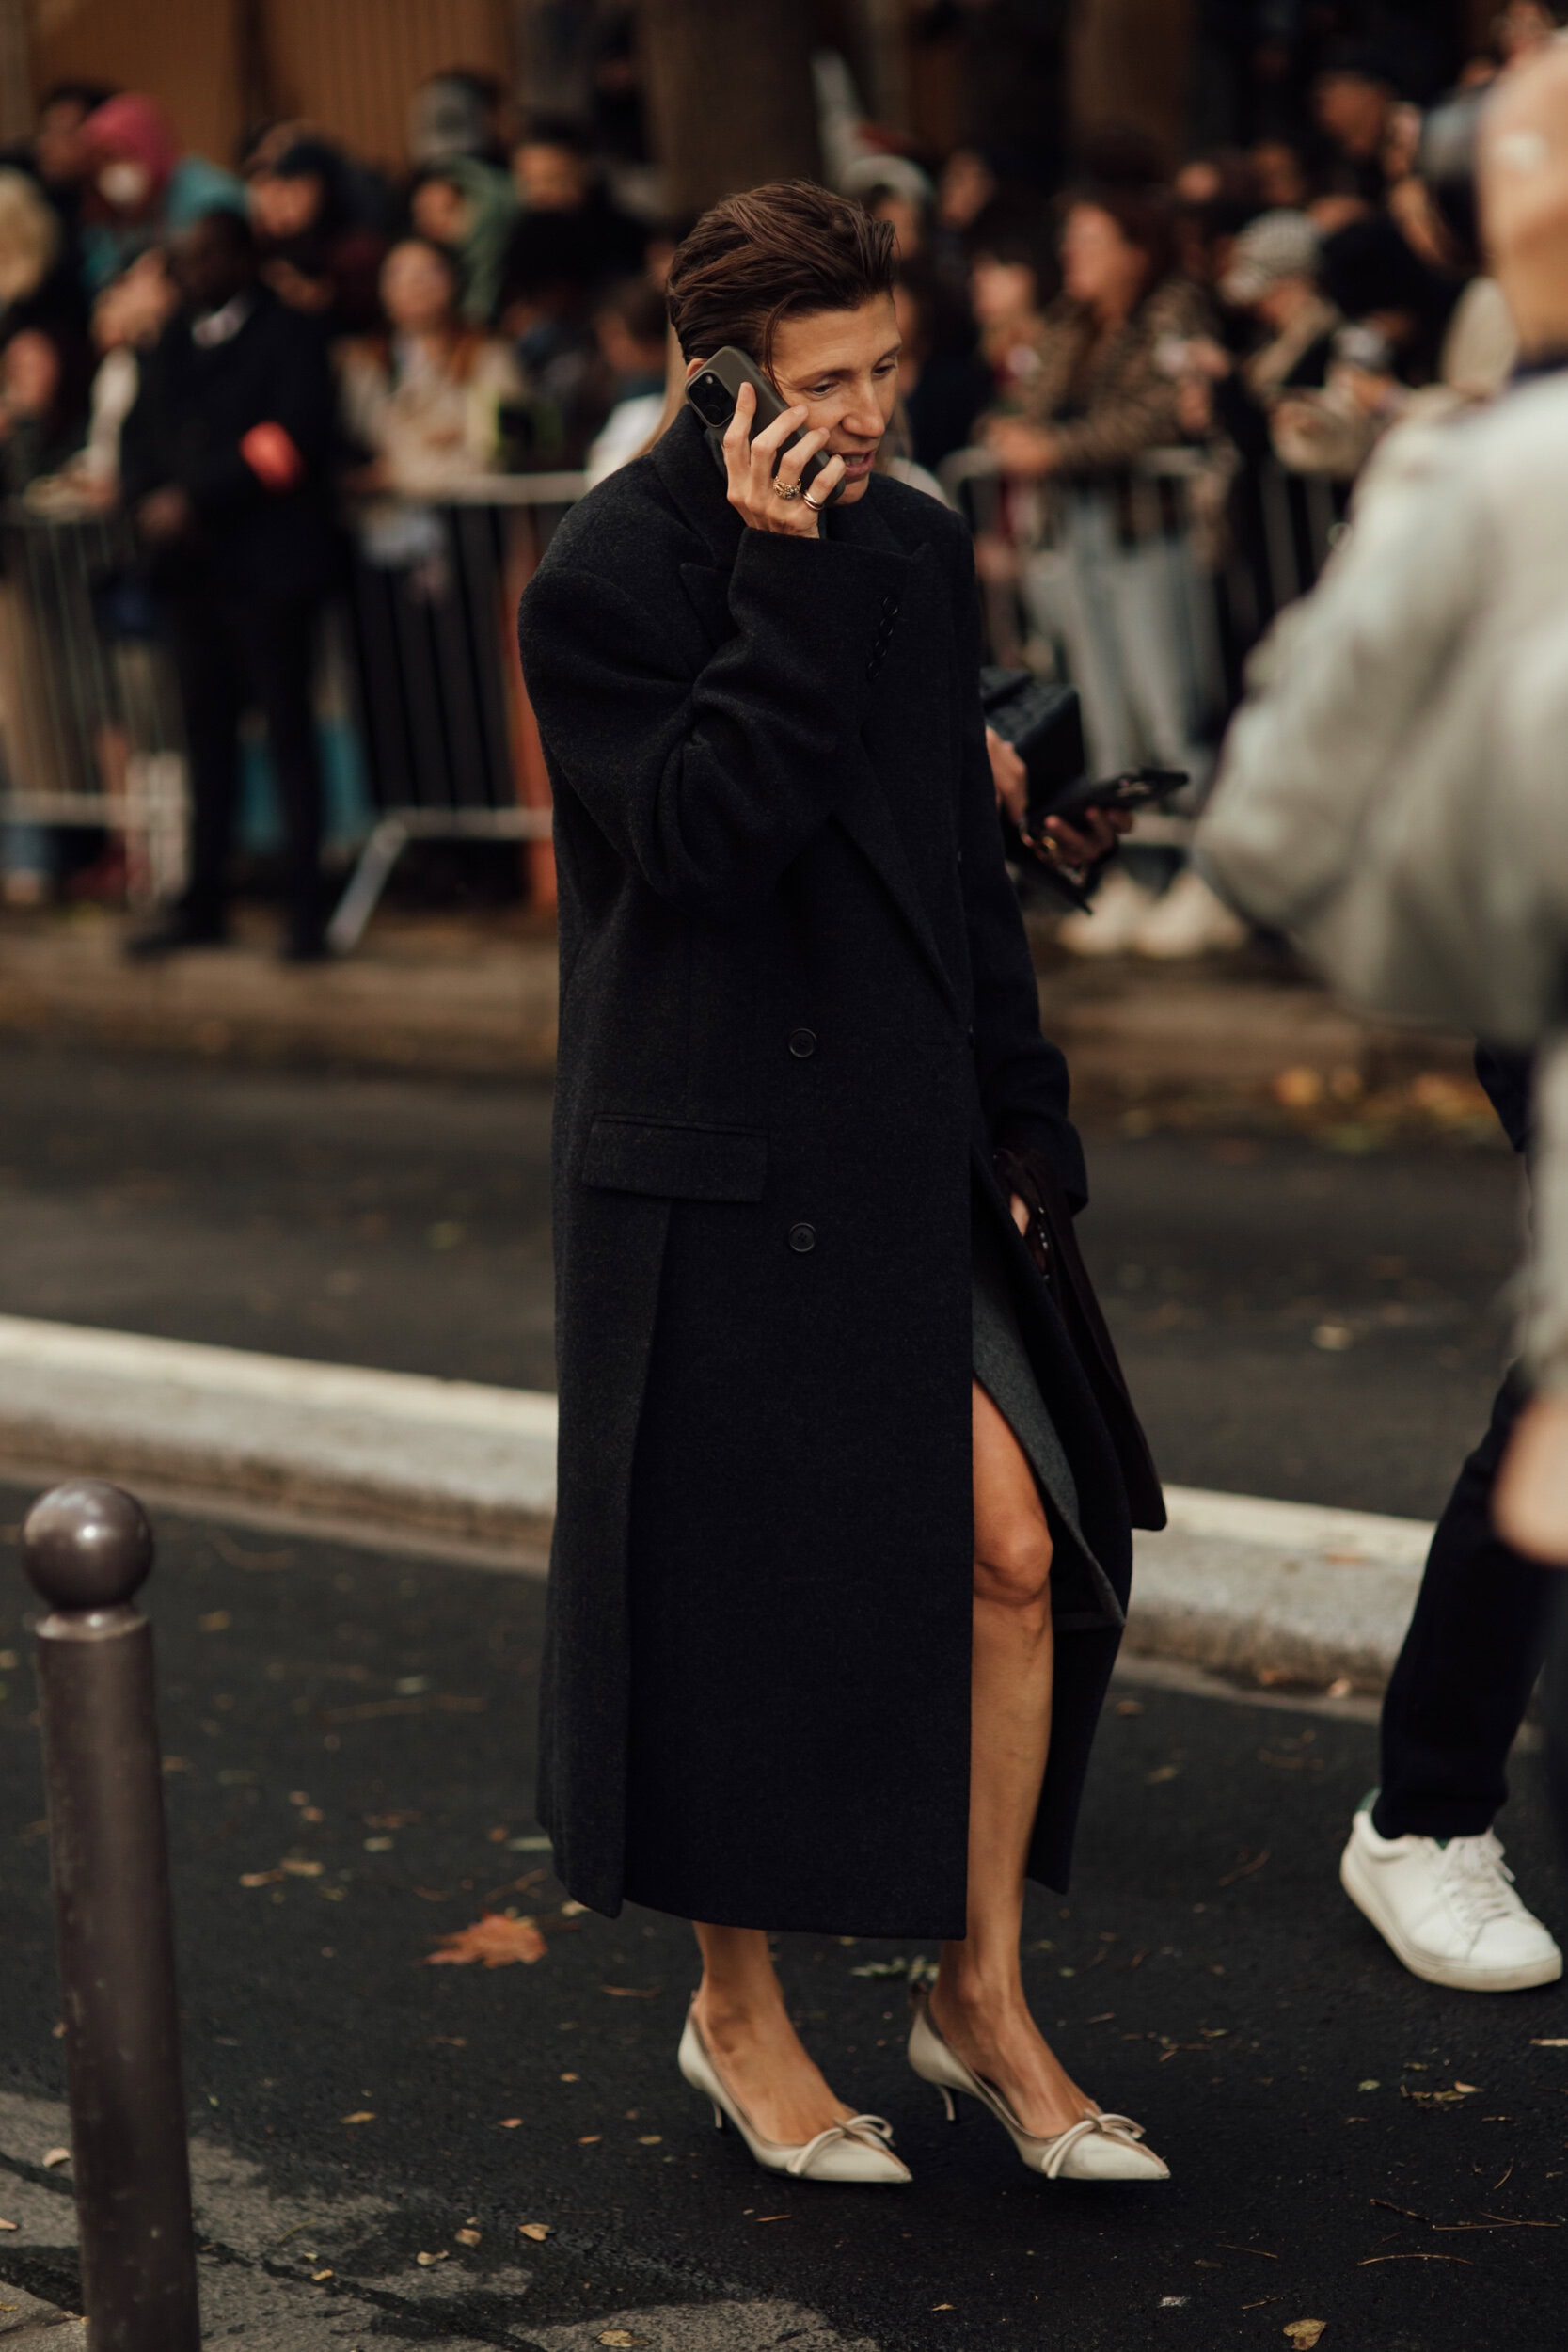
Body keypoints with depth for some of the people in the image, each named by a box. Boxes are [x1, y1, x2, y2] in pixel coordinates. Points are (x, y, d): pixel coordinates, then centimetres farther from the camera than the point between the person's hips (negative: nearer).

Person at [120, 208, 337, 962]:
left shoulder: (290, 337, -4)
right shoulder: (170, 345, 17)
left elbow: (291, 443, -14)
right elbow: (138, 436, 15)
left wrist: (195, 501, -18)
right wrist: (148, 503, -6)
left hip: (267, 562, -6)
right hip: (190, 562, 6)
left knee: (287, 731, -4)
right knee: (206, 731, 10)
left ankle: (303, 910, -3)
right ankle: (203, 905, 15)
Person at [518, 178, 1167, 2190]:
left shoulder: (914, 549, 8)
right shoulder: (606, 580, -13)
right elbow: (706, 836, -24)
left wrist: (1021, 1119, 11)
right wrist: (786, 589, -25)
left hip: (910, 1153, 6)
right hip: (719, 1172, -6)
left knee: (1017, 1553, 3)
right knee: (743, 1597, 5)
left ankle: (980, 1997, 19)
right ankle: (737, 2017, 24)